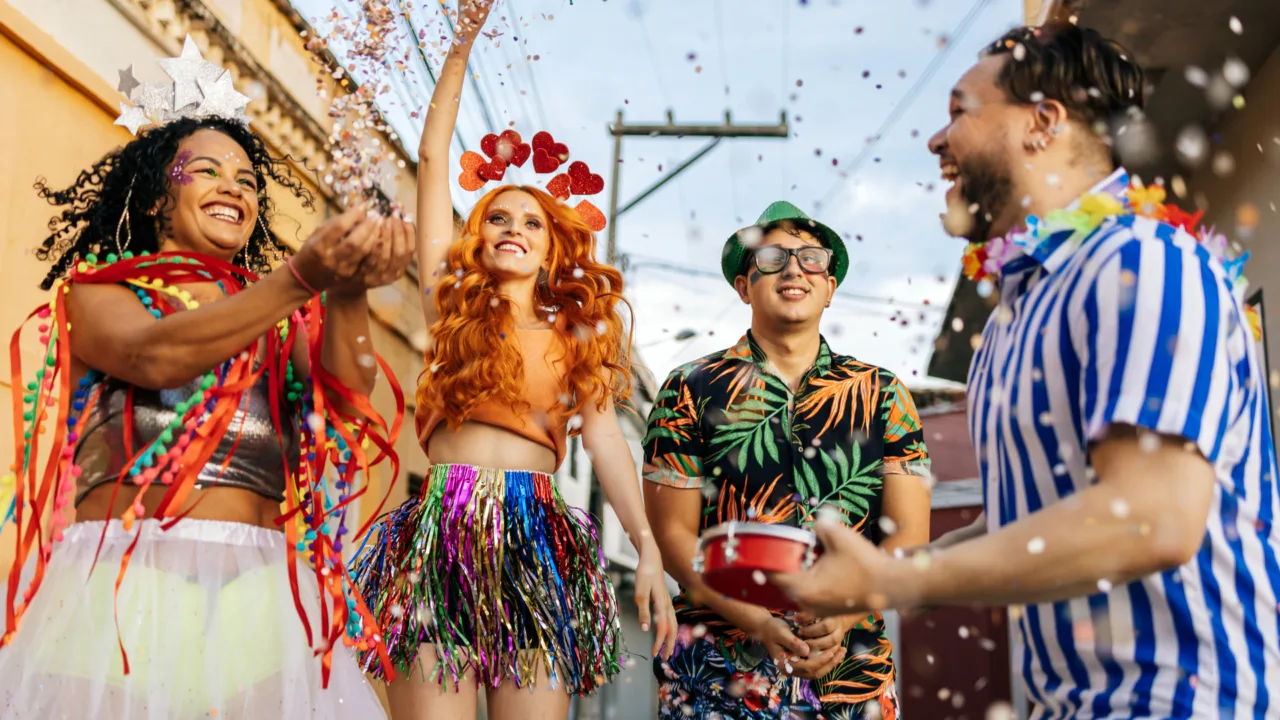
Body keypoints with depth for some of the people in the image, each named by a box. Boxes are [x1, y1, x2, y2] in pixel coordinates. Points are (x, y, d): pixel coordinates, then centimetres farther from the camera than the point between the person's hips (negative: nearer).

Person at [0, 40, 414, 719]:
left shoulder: (280, 314, 15)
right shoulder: (97, 288, 8)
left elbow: (346, 396, -4)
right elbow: (155, 355, -14)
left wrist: (349, 293, -23)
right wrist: (303, 276, -24)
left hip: (260, 596, 2)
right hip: (124, 583, -2)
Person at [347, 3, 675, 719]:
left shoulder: (577, 333, 20)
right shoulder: (452, 303, 18)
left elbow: (604, 436, 9)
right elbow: (433, 159, 18)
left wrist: (648, 548, -4)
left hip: (537, 535, 1)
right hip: (442, 524, -1)